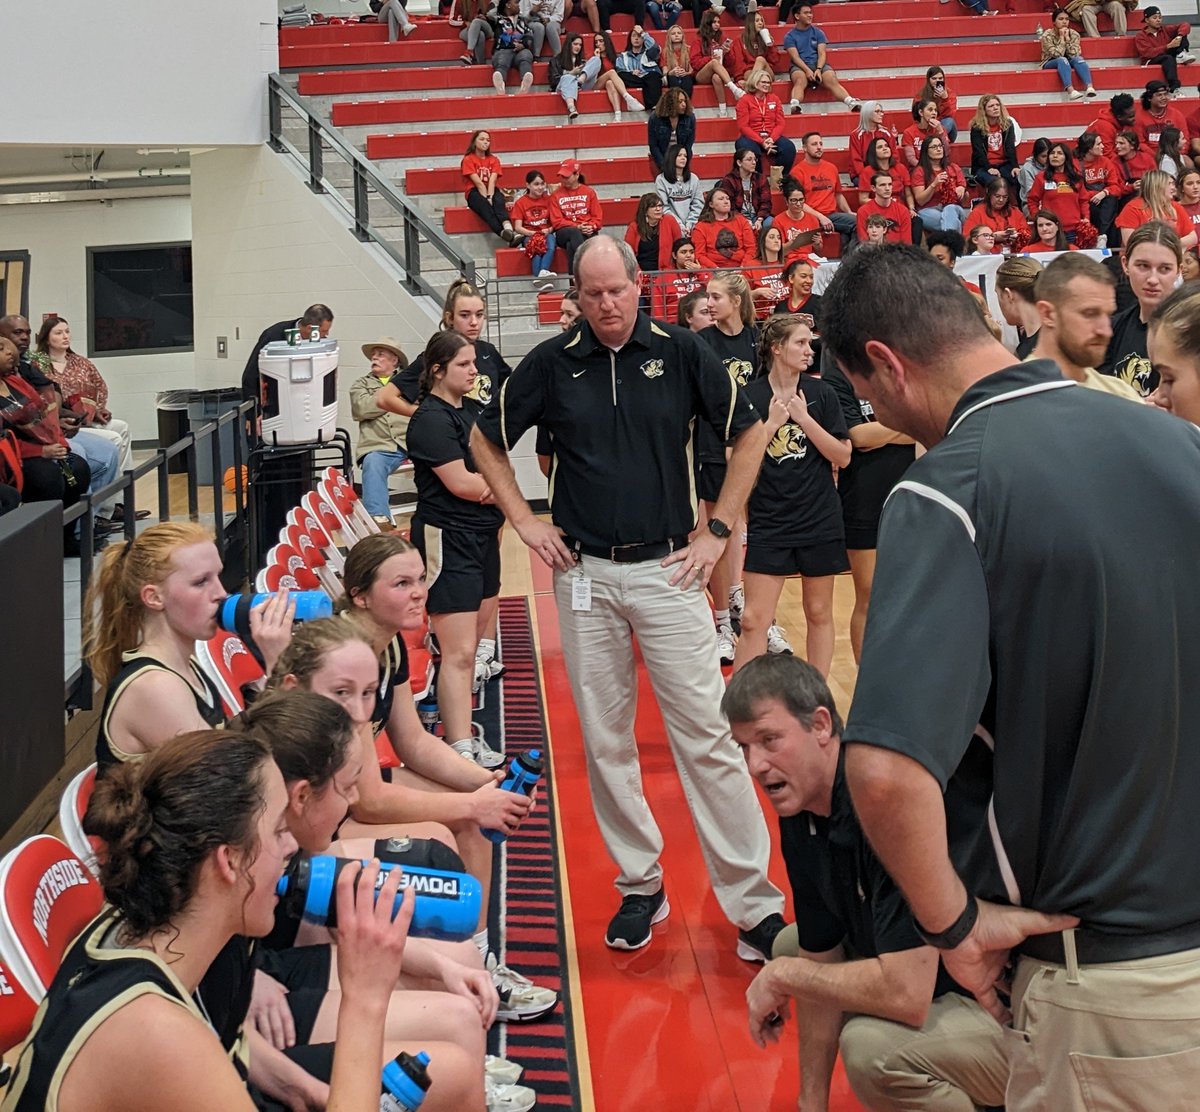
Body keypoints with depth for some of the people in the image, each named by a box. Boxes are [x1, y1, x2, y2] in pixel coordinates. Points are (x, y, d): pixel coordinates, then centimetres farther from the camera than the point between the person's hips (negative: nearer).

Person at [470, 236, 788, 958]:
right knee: (605, 741, 8)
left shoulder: (681, 352, -2)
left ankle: (754, 904, 1)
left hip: (667, 570, -2)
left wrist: (718, 531, 1)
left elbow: (750, 434, 6)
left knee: (707, 736, -5)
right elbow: (486, 441, 14)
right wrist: (524, 522, 5)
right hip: (584, 574, 2)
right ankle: (640, 885, 22)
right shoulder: (552, 363, 3)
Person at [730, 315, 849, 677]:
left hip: (819, 520, 2)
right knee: (754, 620, -5)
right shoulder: (749, 397, -4)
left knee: (819, 612, 11)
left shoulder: (821, 393, 0)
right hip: (767, 523, -2)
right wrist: (772, 423, -14)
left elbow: (843, 457, -3)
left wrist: (804, 419, -11)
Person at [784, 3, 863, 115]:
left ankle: (852, 103, -49)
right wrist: (807, 70, -21)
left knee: (832, 81, -28)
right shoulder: (790, 36, 8)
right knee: (800, 81, -37)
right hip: (800, 66, -2)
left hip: (819, 64, 2)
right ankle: (794, 107, -63)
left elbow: (822, 54, 5)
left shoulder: (818, 32, 14)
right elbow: (795, 57, -4)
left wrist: (818, 69, -16)